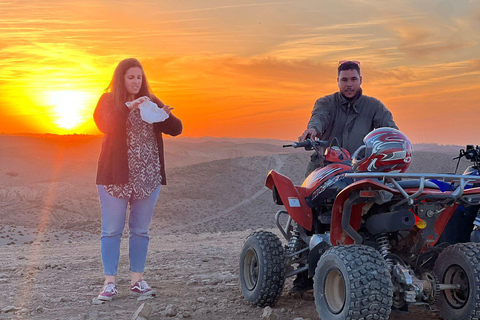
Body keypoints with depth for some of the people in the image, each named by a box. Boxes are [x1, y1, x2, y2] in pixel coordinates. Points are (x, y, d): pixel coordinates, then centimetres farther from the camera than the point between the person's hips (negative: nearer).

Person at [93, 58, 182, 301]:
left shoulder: (151, 102, 10)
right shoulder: (108, 101, 1)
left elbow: (175, 129, 4)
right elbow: (105, 124, -19)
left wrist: (166, 115, -17)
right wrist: (129, 107, -29)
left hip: (148, 178, 3)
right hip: (115, 176, -3)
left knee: (141, 230, 8)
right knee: (112, 230, -1)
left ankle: (137, 281, 15)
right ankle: (110, 283, 3)